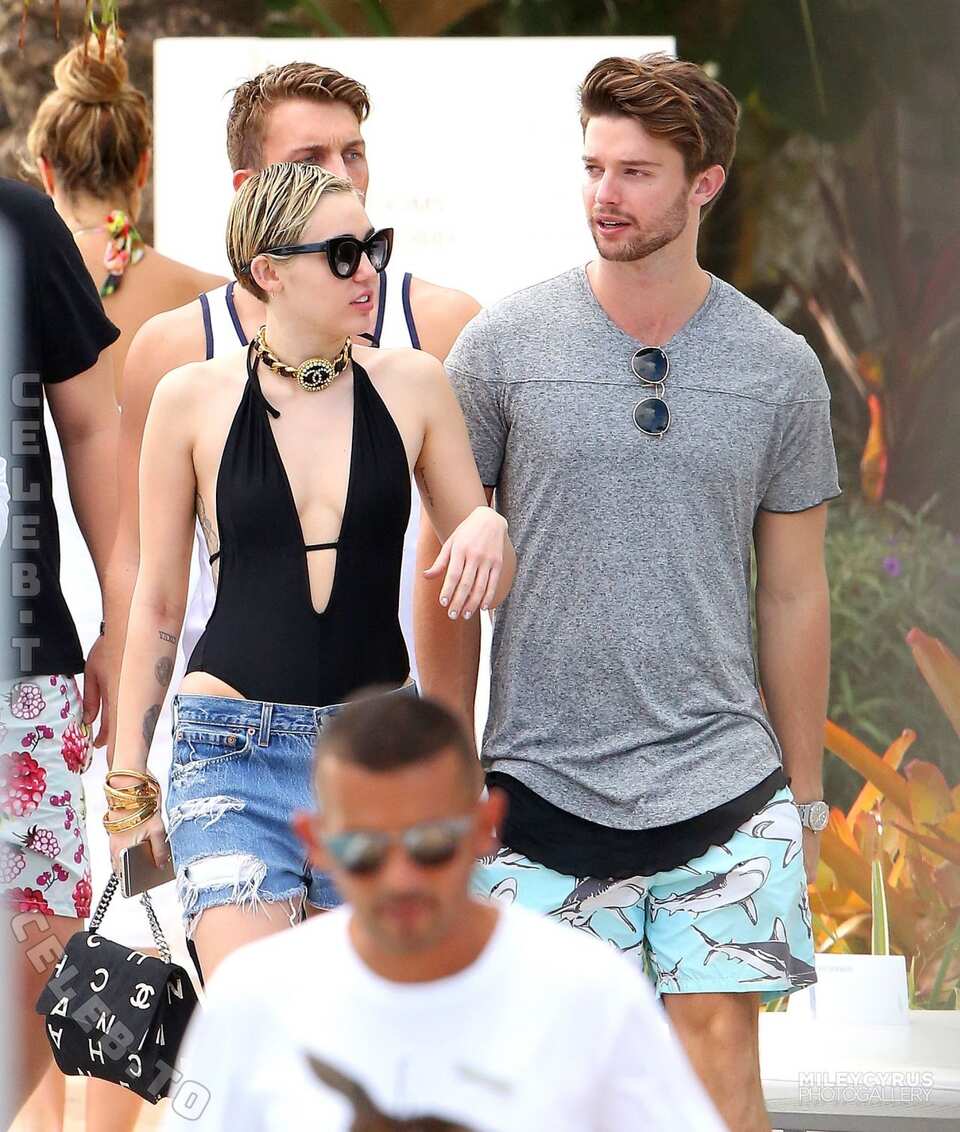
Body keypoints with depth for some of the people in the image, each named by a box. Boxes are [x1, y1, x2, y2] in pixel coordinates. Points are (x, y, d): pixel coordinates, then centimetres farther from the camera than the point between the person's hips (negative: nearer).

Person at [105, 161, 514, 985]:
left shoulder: (412, 385, 4)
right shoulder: (193, 400, -1)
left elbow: (490, 588, 11)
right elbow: (157, 605, 6)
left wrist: (488, 530, -13)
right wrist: (128, 782, 7)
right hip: (235, 752, -2)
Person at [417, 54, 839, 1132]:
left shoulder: (779, 368, 3)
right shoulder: (502, 346, 0)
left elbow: (794, 597, 11)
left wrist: (806, 795, 13)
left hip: (723, 786, 1)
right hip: (541, 781, 0)